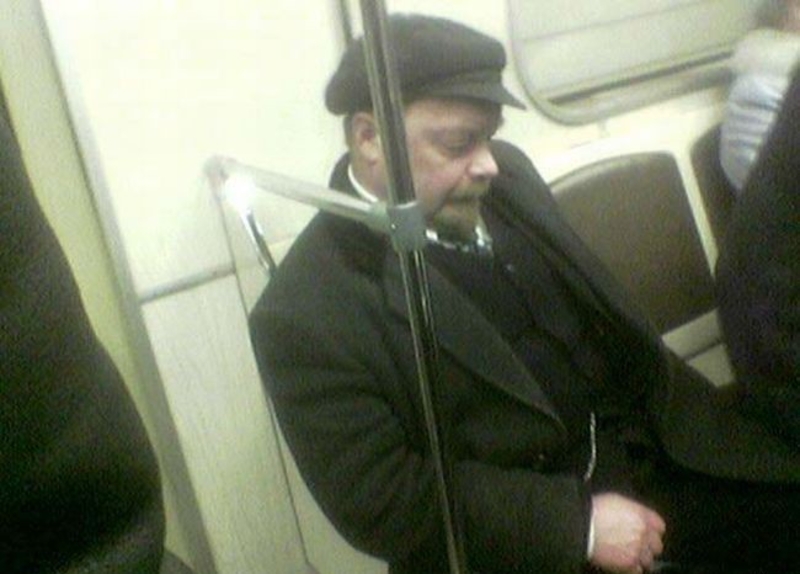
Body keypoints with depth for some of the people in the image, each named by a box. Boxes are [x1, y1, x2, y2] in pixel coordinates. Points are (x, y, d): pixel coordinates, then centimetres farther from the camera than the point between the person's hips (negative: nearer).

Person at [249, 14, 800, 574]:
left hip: (646, 461, 7)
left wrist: (705, 422, 5)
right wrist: (580, 523, -17)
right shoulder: (304, 314, -17)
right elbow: (380, 500, -17)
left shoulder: (506, 178, 1)